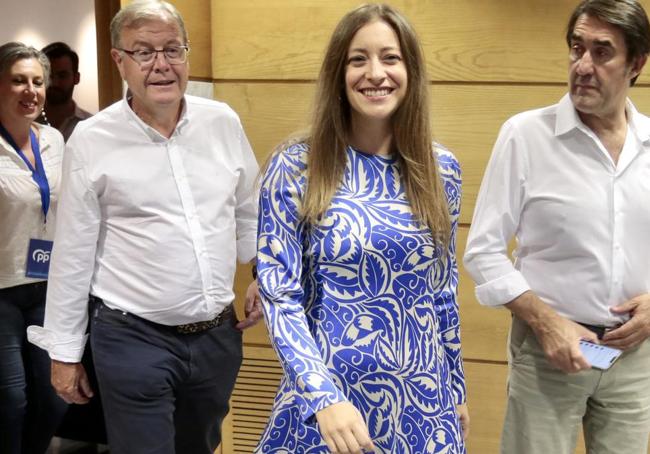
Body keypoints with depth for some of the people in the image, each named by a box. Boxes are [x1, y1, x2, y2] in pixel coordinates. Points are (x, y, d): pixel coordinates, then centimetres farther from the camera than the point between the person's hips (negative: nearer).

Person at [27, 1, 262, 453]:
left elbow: (251, 211, 14)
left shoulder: (224, 122, 0)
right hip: (133, 338, -4)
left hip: (219, 333, 4)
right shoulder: (91, 140, -8)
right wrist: (65, 352, 1)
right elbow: (73, 254, -3)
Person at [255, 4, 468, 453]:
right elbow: (278, 293, -11)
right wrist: (323, 396, -22)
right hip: (327, 395, -3)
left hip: (421, 399, 3)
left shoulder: (441, 170, 1)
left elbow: (444, 292, 9)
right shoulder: (294, 167, -9)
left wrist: (456, 390, 14)